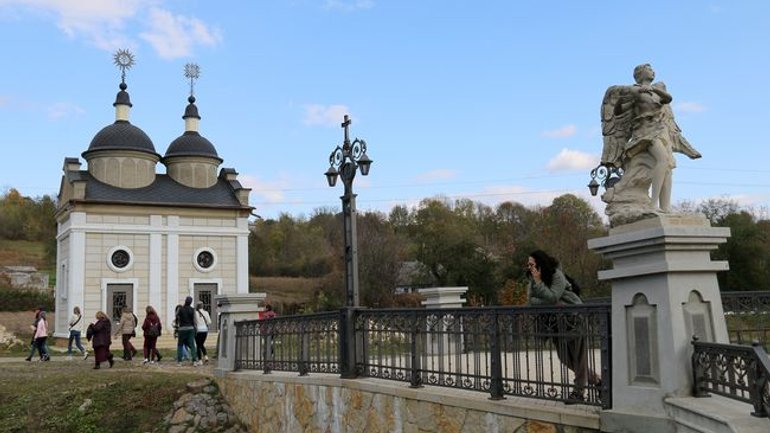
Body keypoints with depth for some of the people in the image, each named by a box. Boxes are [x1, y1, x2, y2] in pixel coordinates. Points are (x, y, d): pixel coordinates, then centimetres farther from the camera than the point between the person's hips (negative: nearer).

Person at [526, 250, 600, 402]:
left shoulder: (557, 275, -18)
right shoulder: (533, 279, 1)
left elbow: (553, 298, -28)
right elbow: (531, 299, -5)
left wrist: (539, 282, -28)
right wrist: (547, 302, -19)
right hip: (558, 320, 8)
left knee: (578, 354, -3)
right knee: (564, 356, 10)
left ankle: (578, 391, 4)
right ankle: (595, 379, 26)